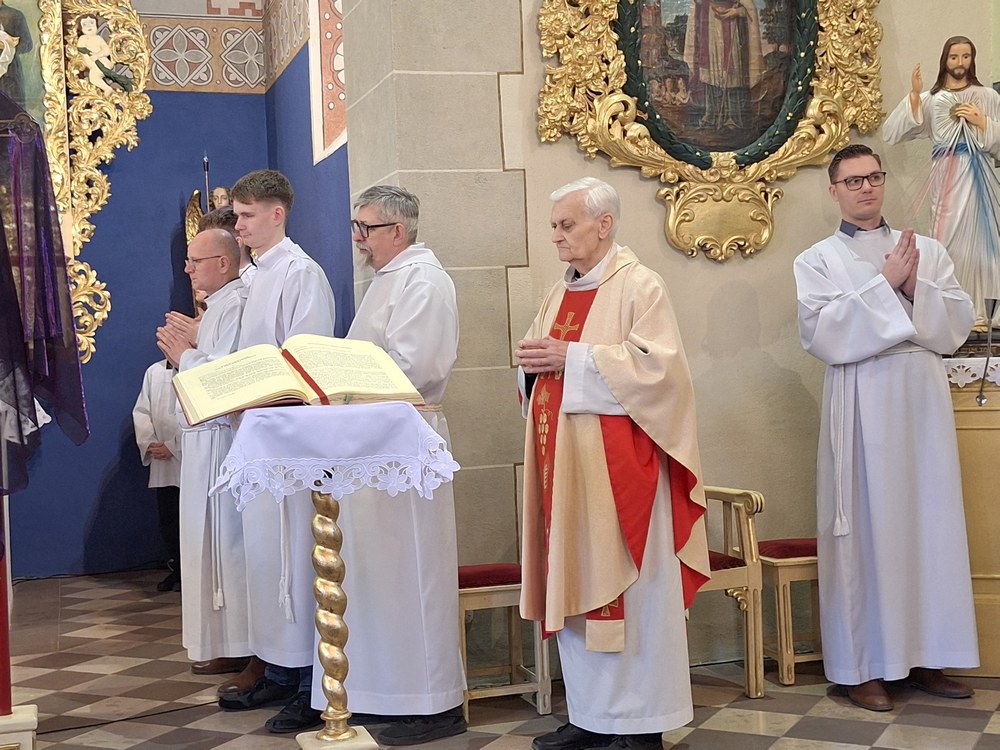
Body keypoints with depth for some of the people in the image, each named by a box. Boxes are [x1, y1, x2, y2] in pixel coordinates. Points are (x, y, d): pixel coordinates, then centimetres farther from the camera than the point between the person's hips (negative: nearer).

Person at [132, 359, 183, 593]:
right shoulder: (154, 371, 11)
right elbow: (141, 411, 12)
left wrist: (173, 446, -14)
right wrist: (149, 443, -3)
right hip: (162, 463, 6)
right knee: (167, 517, 10)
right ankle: (177, 568, 21)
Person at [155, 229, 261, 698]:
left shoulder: (235, 303, -14)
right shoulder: (218, 304, 19)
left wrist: (185, 355, -8)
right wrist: (185, 349, 7)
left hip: (222, 437, -11)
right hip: (205, 435, 11)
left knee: (229, 540, -9)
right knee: (214, 539, 12)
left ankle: (255, 655, -5)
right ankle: (228, 646, 19)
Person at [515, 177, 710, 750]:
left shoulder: (639, 286, -6)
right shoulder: (561, 295, 17)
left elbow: (656, 364, -17)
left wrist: (573, 360, -17)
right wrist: (533, 362, -1)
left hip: (616, 464, -7)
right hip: (564, 463, 7)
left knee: (626, 588, -2)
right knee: (574, 585, 8)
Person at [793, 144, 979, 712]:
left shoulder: (928, 250, 13)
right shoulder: (818, 261, 5)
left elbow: (957, 325, 5)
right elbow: (823, 335, -10)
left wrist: (915, 287, -10)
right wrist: (884, 282, -12)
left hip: (924, 396, 3)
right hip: (863, 403, -3)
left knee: (931, 521, 5)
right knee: (868, 526, -3)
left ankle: (924, 655, 15)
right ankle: (864, 666, 4)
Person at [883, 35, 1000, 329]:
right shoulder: (930, 99, 11)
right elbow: (892, 132, -1)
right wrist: (914, 95, -7)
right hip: (946, 175, 1)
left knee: (974, 235, -5)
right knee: (946, 238, -1)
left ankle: (976, 310, -1)